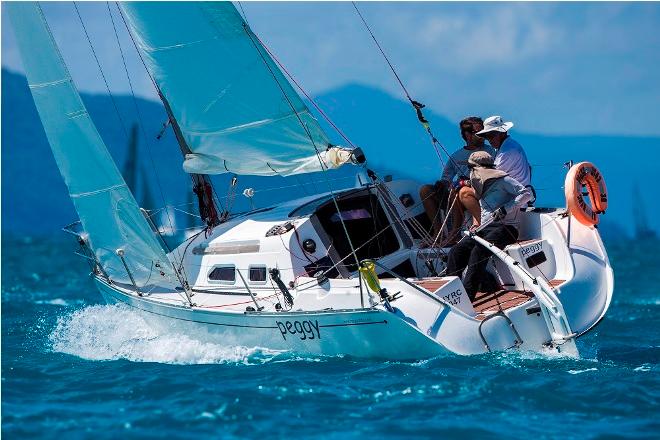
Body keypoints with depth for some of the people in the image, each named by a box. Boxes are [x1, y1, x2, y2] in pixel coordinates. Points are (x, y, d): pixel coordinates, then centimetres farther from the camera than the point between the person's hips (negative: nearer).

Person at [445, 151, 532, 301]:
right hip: (485, 229, 8)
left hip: (504, 228, -8)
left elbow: (526, 193, -10)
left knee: (478, 252, -31)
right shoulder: (483, 187, 26)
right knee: (456, 252, -12)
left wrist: (505, 209, -18)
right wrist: (477, 226, 14)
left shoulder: (501, 180, -1)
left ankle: (466, 296, -36)